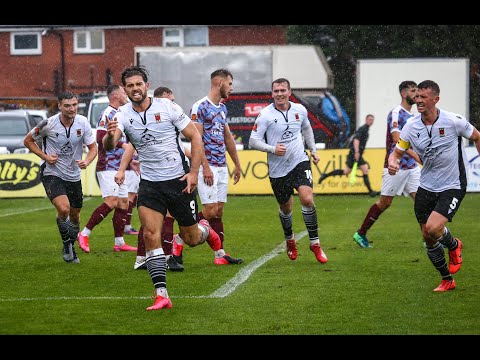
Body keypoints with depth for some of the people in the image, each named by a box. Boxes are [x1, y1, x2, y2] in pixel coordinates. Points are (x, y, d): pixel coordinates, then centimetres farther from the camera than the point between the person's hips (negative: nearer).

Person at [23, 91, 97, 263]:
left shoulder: (83, 123, -8)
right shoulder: (48, 124, -16)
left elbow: (93, 147, 1)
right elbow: (28, 140, -1)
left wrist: (87, 161, -20)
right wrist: (45, 156, -13)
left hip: (74, 176, 4)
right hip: (52, 173, -4)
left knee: (75, 215, 14)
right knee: (63, 209, -25)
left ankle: (70, 248, 39)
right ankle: (66, 242, 1)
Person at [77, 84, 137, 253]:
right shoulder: (107, 114, -12)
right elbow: (101, 138, -23)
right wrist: (122, 144, -22)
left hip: (118, 167, 10)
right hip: (108, 166, -10)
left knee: (123, 204, 6)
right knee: (111, 202, -17)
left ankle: (119, 242, 10)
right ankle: (84, 234, -12)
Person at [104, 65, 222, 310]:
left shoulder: (167, 107, -8)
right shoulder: (123, 115, -4)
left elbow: (195, 137, -3)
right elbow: (109, 145, -21)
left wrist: (194, 172, -11)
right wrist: (110, 136, -45)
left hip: (179, 180, -1)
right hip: (149, 184, 1)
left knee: (191, 238, 8)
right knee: (151, 235, -14)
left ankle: (205, 230, 46)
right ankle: (161, 295, -11)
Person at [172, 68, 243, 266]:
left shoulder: (222, 108, 15)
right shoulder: (200, 107, -11)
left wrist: (237, 164, 24)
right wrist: (205, 167, -20)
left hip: (222, 166, 8)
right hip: (207, 166, -8)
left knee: (218, 211, 7)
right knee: (210, 211, -12)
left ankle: (220, 254, 7)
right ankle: (179, 240, 2)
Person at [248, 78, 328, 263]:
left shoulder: (300, 110, 2)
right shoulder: (265, 115, -10)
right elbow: (253, 141, -8)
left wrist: (313, 150, 24)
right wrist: (272, 148, -22)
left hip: (300, 161, 1)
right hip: (278, 169, -1)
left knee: (307, 199, -19)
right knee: (286, 208, 11)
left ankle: (315, 243, -7)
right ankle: (290, 240, 41)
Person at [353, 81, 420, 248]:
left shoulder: (412, 116, 13)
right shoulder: (396, 114, -13)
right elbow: (397, 140, -24)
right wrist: (417, 156, -31)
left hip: (412, 166, 7)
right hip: (396, 166, -7)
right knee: (385, 202, 1)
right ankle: (360, 234, 15)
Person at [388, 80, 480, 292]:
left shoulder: (453, 121, -14)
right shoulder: (411, 126, -4)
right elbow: (397, 152, 3)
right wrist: (393, 163, -20)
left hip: (452, 187, -4)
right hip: (426, 187, 4)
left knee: (433, 229, -23)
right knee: (428, 239, 6)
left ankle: (454, 245, 13)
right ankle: (447, 280, 28)